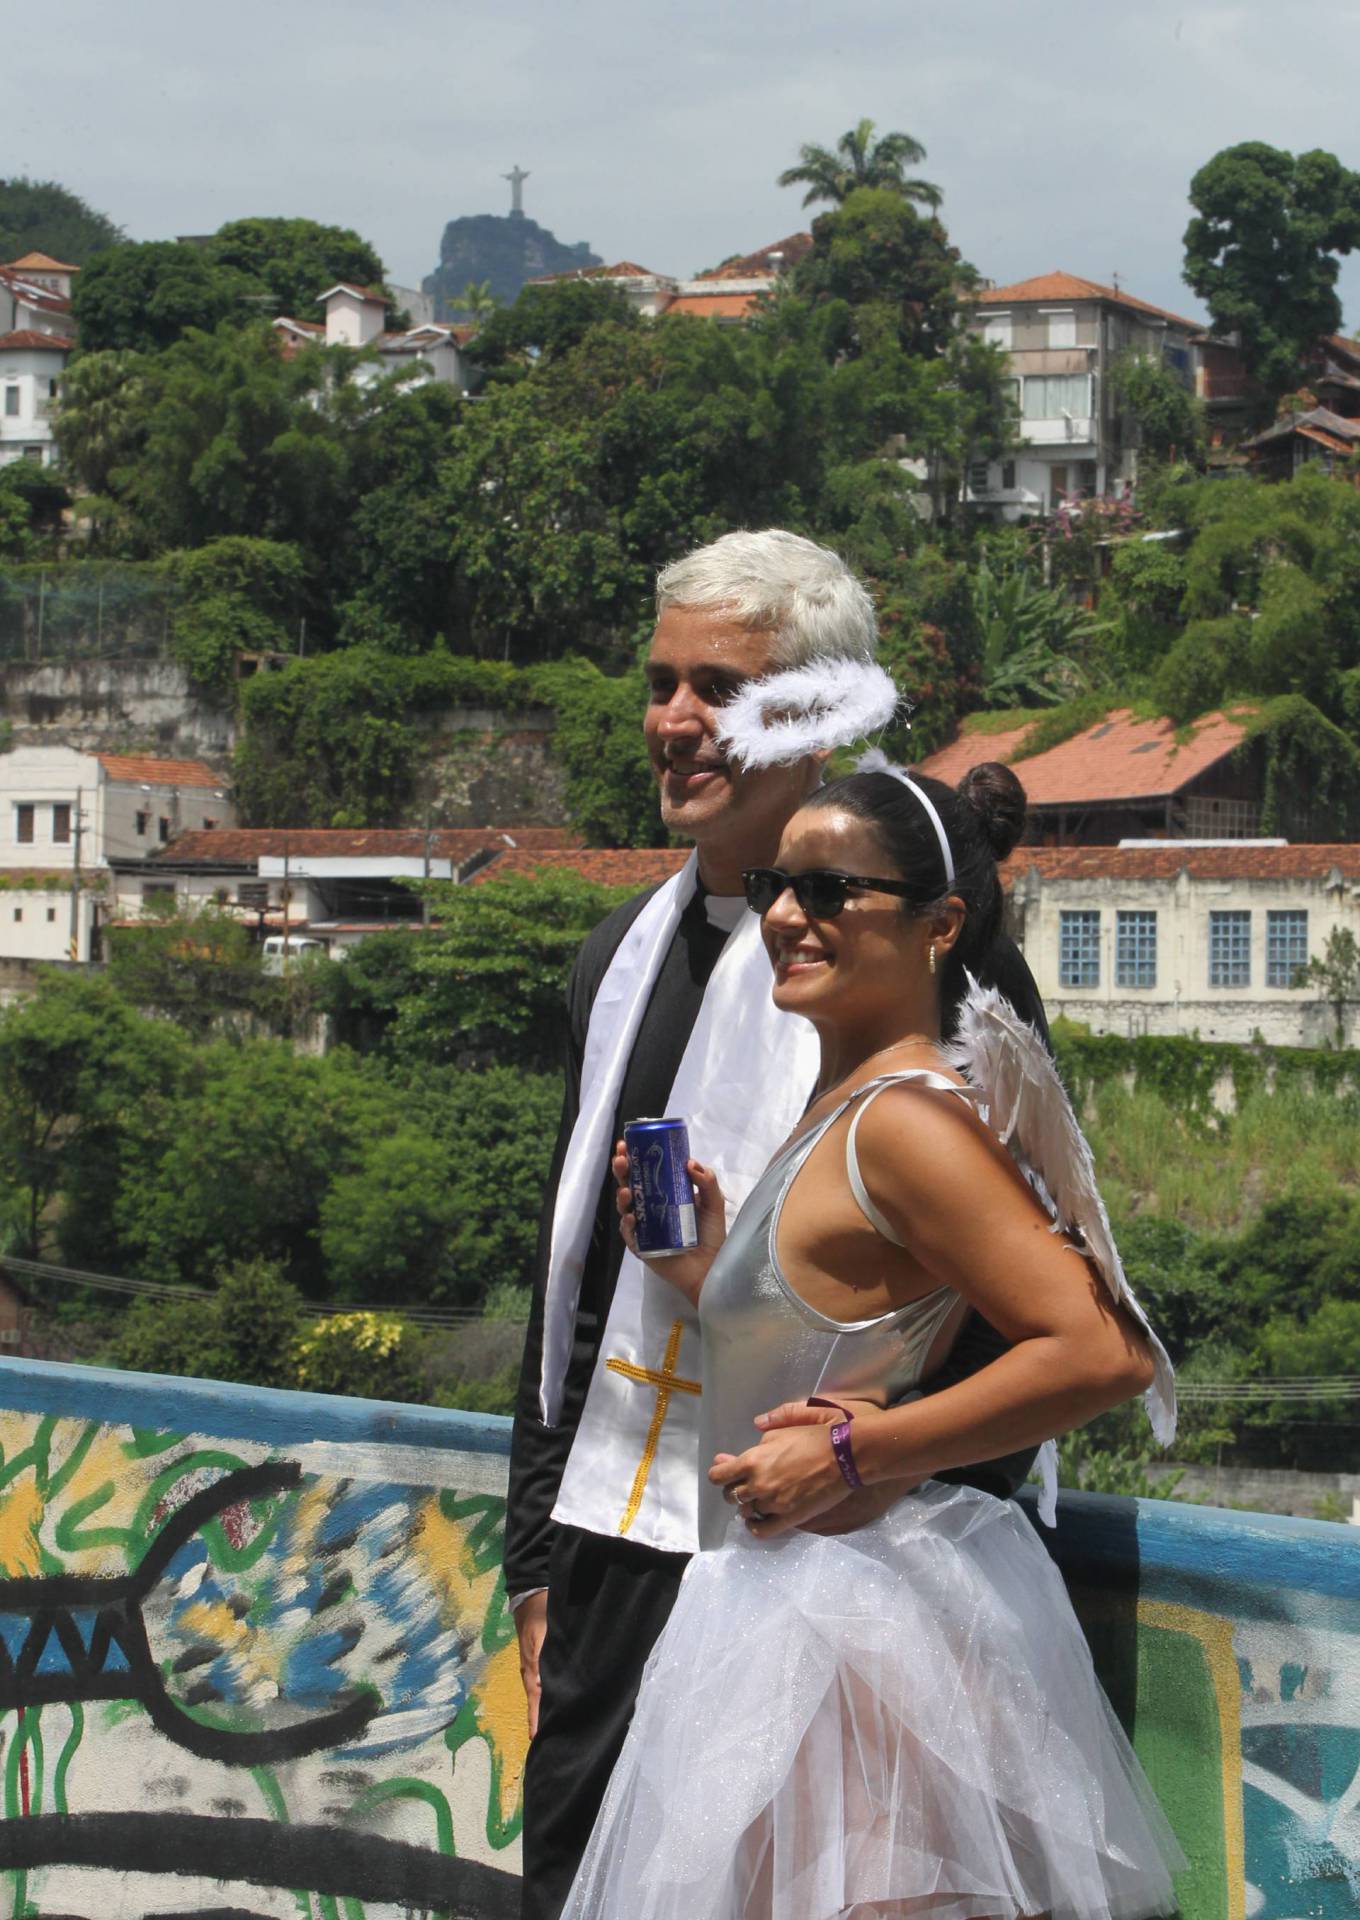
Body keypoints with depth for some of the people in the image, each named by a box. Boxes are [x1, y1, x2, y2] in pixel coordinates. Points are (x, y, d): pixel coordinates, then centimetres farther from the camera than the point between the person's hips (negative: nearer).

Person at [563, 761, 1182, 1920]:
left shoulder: (903, 1120, -16)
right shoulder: (838, 1109, 13)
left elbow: (1104, 1354, -24)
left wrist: (850, 1455, -18)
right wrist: (704, 1270, 8)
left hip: (851, 1626, -10)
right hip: (789, 1600, 10)